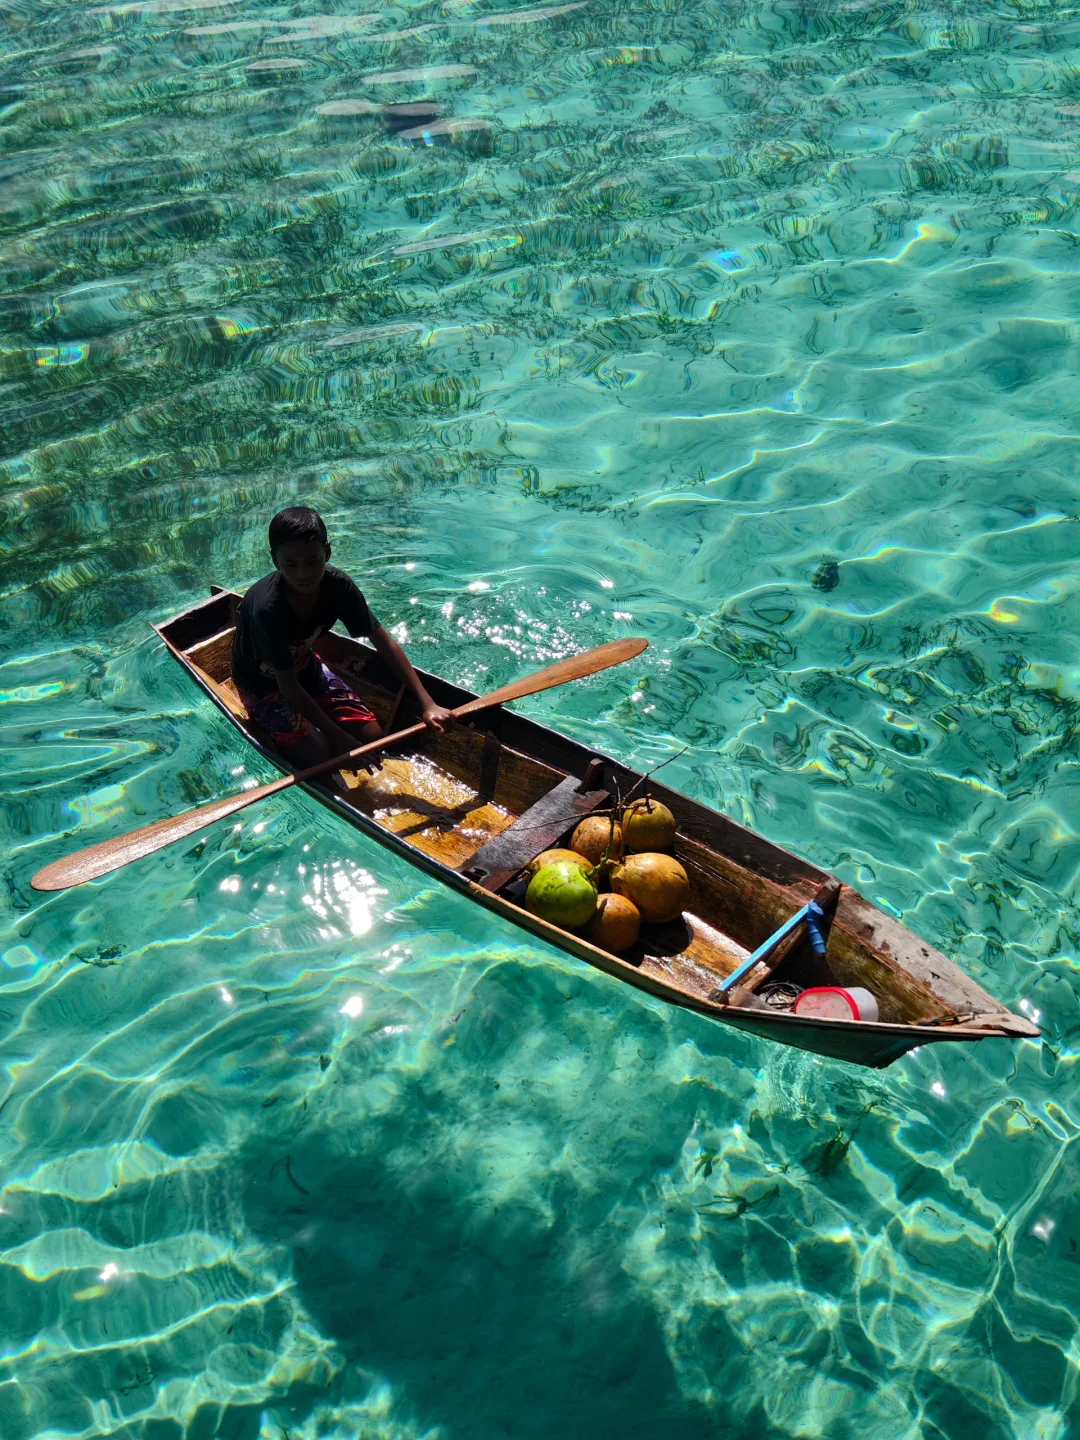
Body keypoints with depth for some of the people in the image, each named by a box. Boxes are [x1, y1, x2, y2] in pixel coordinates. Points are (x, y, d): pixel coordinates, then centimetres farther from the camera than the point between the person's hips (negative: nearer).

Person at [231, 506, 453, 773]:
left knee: (371, 736, -4)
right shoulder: (266, 607, -38)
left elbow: (383, 641, -17)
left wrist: (427, 704, -23)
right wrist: (338, 737, -32)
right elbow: (288, 685, -31)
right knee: (317, 754, -22)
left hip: (304, 666, 5)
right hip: (264, 683, -5)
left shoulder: (338, 584, -23)